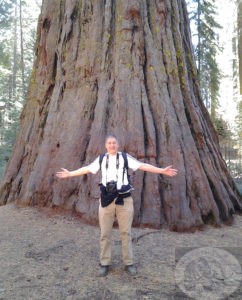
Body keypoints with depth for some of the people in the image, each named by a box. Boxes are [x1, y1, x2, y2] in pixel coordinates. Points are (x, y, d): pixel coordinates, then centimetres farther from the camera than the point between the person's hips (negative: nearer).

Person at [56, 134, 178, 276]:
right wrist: (69, 174, 22)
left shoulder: (125, 157, 1)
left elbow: (143, 166, -5)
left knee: (126, 232, 8)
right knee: (105, 233, 9)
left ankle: (129, 263, 23)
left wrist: (162, 170, -12)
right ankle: (105, 263, 24)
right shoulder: (101, 159, 8)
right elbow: (87, 169, 17)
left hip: (124, 200, -1)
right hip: (106, 200, 2)